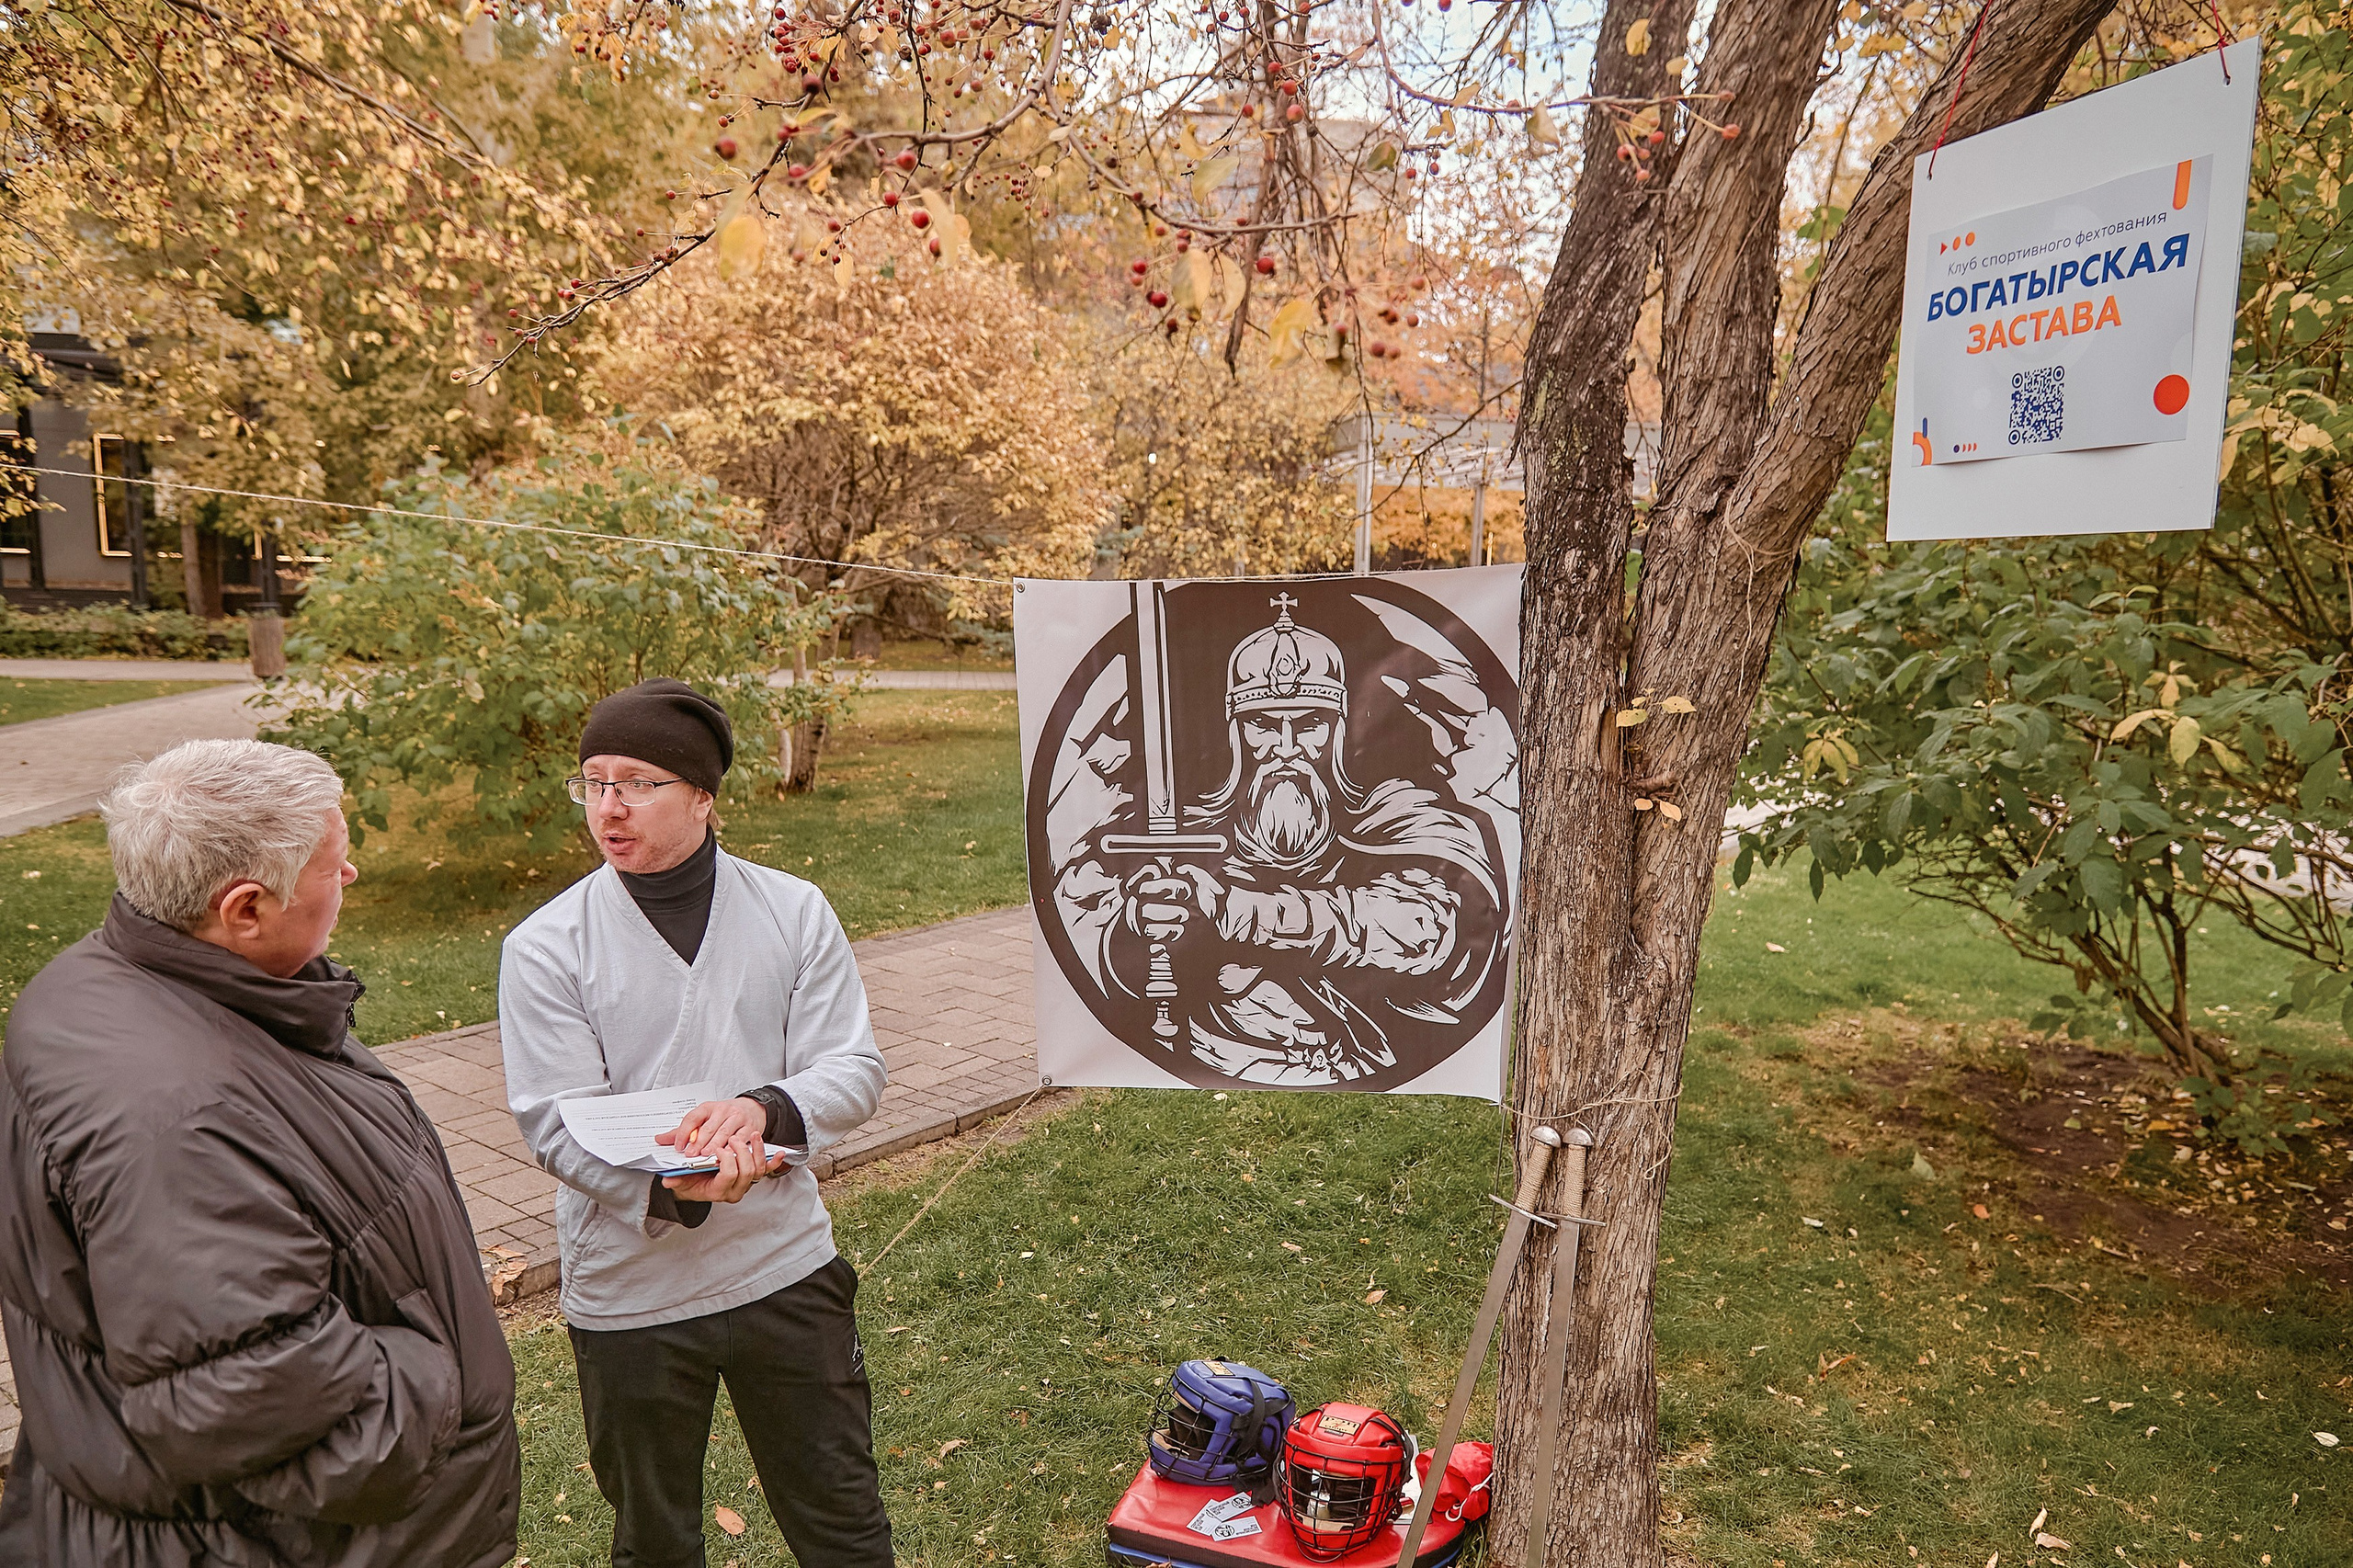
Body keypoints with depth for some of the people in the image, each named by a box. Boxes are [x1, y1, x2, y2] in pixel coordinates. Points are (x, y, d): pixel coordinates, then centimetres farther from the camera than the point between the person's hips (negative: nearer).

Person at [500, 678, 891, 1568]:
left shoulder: (794, 912, -5)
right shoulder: (545, 948, -9)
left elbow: (853, 1072, -7)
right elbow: (557, 1124, -14)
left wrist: (765, 1110, -28)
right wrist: (672, 1190, -32)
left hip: (784, 1265, 1)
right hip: (627, 1287, 0)